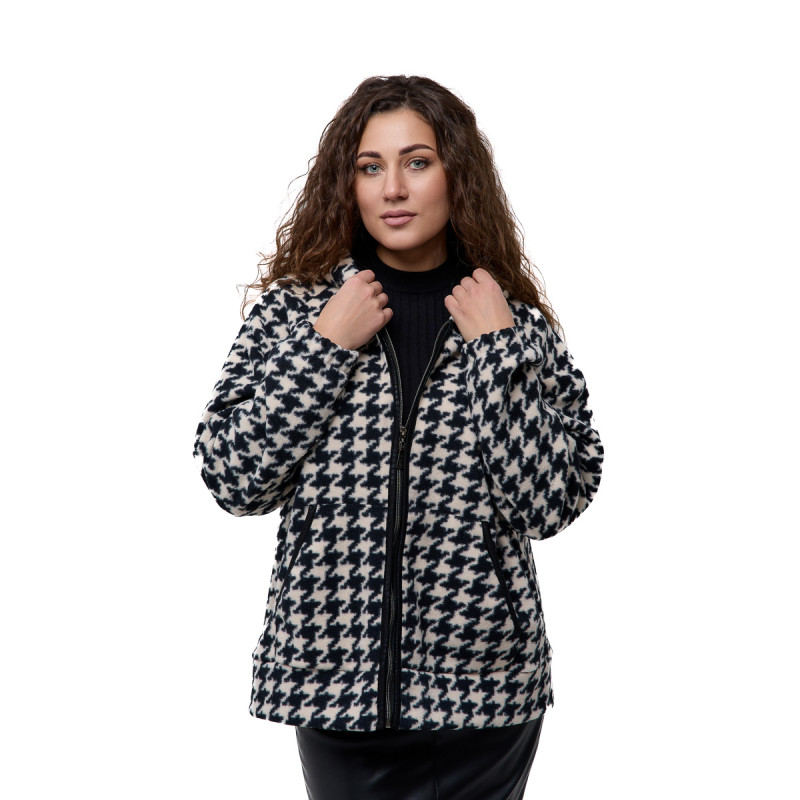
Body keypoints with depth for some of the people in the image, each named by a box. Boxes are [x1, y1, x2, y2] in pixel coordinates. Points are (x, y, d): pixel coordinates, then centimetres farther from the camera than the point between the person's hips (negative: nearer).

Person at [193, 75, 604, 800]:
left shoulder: (517, 322, -1)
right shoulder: (296, 306, -1)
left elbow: (553, 502, -10)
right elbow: (234, 480, -8)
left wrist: (498, 346, -13)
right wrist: (325, 345, -13)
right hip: (335, 675, 0)